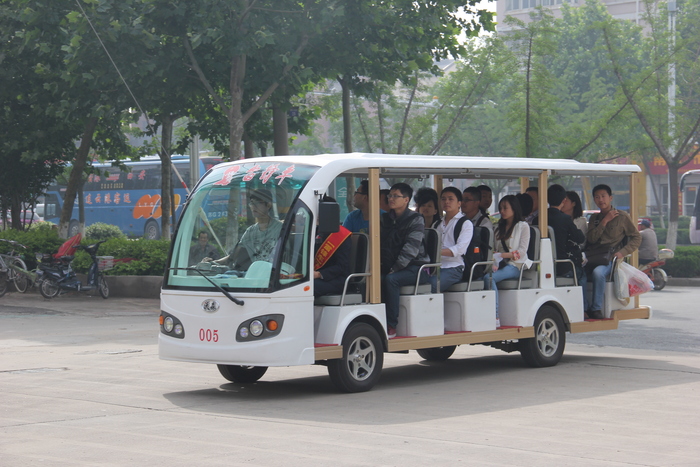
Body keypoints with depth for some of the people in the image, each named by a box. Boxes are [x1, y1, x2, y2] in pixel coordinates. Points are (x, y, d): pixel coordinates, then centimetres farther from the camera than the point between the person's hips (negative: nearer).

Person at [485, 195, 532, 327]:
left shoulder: (523, 226, 7)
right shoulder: (499, 227, 27)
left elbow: (522, 251, -4)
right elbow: (494, 249, 18)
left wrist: (502, 255, -15)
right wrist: (494, 259, -5)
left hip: (515, 265, -5)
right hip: (500, 264, 5)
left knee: (489, 278, -33)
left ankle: (496, 318, -38)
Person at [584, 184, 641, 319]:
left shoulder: (622, 217, 9)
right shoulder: (594, 218, 22)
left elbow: (636, 238, 7)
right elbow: (591, 238, 6)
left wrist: (622, 252, -7)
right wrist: (604, 221, -2)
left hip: (610, 258, -4)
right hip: (592, 257, 4)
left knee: (598, 272, -37)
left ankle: (596, 308, -27)